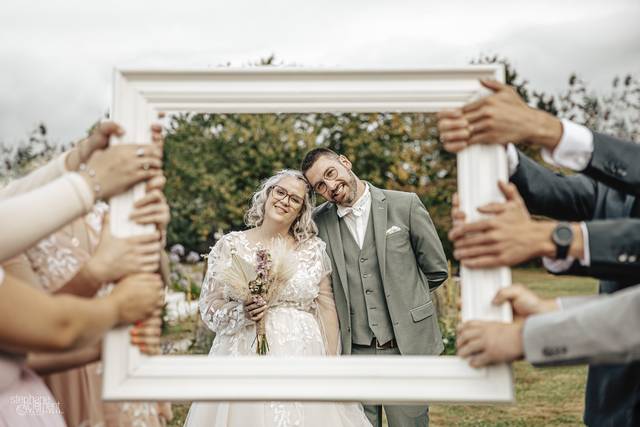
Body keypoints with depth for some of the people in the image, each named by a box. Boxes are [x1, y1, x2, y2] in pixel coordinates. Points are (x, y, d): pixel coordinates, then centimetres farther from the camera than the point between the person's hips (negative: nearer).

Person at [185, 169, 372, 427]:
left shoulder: (314, 248, 5)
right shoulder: (231, 245, 2)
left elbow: (326, 308, 4)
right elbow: (209, 304, 2)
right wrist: (241, 313, -16)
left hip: (304, 356, 1)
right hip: (246, 356, -1)